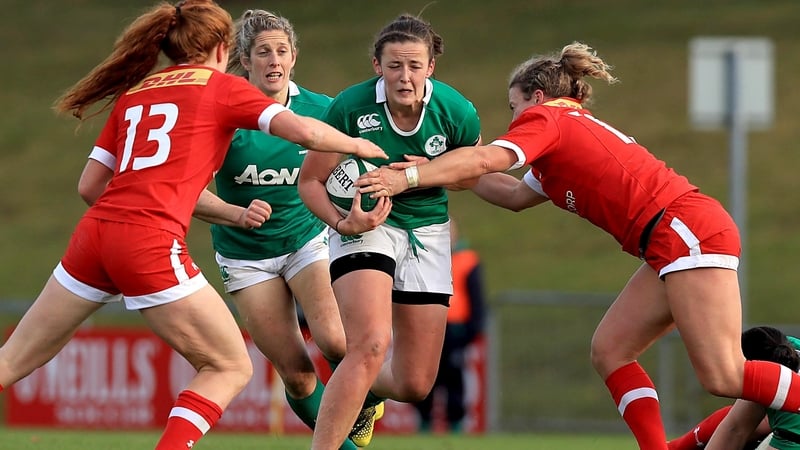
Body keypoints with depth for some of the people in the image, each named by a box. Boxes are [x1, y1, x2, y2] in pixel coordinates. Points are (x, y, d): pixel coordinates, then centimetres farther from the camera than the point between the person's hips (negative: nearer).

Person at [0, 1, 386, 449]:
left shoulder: (132, 93, 22)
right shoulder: (223, 86, 8)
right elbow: (305, 131, -2)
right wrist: (357, 144, 17)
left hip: (95, 232, 6)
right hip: (151, 245, -6)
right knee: (230, 368, 6)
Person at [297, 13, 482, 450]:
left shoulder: (456, 112, -15)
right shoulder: (350, 107, -20)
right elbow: (310, 181, -10)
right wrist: (342, 223, -28)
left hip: (427, 231, 3)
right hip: (365, 226, -3)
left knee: (414, 385, 5)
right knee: (370, 346, -29)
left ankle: (363, 394, 42)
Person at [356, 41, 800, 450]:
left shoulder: (545, 118, 0)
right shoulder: (575, 130, 27)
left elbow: (487, 159, -17)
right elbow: (517, 195, 35)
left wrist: (409, 177, -17)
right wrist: (446, 174, 30)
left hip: (687, 231, -10)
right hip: (672, 243, 10)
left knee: (723, 376, -16)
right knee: (609, 350, 7)